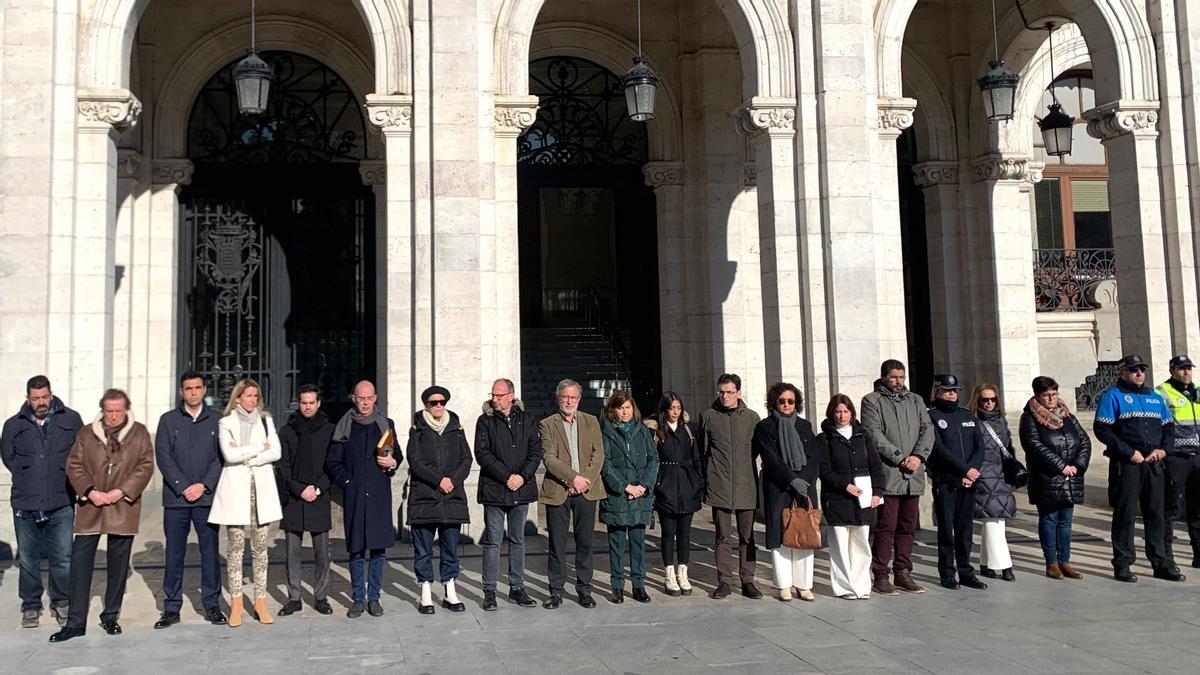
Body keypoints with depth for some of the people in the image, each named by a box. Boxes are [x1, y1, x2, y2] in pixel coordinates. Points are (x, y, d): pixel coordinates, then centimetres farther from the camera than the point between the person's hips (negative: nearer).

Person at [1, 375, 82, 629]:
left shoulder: (71, 420, 5)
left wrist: (64, 477, 5)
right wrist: (28, 477, 5)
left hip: (61, 503, -1)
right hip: (25, 503, 1)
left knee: (63, 558, 1)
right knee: (28, 559, 8)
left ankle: (61, 604, 16)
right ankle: (31, 606, 21)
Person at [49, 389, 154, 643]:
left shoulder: (139, 433, 4)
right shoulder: (86, 433, 8)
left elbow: (145, 466, -2)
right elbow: (74, 465, 4)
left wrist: (121, 491, -13)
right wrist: (90, 491, -11)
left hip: (123, 508, -1)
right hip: (90, 508, 1)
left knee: (118, 566, 7)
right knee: (80, 563, -1)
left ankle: (110, 617, 21)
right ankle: (75, 622, 6)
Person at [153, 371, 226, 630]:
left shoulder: (216, 420, 7)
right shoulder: (168, 420, 7)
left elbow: (222, 457, 3)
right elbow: (163, 457, 0)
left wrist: (203, 485, -9)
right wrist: (183, 487, -9)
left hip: (207, 497, 0)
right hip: (175, 498, 0)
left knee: (210, 552, 3)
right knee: (173, 555, 4)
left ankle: (211, 605, 12)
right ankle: (171, 608, 12)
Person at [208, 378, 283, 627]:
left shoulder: (266, 421, 13)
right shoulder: (226, 423, 5)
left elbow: (276, 452, 1)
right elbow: (229, 454, -10)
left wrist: (245, 456, -7)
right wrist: (260, 448, -4)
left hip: (262, 489, 2)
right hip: (235, 489, -2)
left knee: (260, 548, 3)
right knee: (235, 548, 0)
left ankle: (260, 601, 8)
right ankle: (236, 604, 7)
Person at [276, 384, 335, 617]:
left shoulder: (329, 430, 6)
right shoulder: (287, 431, 8)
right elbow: (282, 466, 4)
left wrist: (317, 488, -8)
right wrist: (299, 490, -7)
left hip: (320, 498, -1)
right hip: (292, 499, 1)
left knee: (322, 552, 1)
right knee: (293, 551, 3)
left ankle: (321, 597, 10)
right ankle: (294, 598, 11)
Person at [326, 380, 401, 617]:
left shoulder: (386, 425, 11)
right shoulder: (344, 427, 7)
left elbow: (398, 454, 17)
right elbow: (332, 462, 9)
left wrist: (392, 463, -5)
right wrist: (347, 482, -3)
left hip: (380, 494, 1)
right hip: (354, 495, -1)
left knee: (379, 547, 1)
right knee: (356, 549, 2)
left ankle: (374, 597, 12)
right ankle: (358, 599, 12)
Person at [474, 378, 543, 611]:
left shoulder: (527, 419, 8)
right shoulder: (485, 421, 1)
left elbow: (536, 451, 4)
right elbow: (482, 454, -7)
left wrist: (523, 476, -10)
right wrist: (507, 476, -14)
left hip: (522, 488, 3)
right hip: (494, 490, -2)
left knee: (518, 540, 10)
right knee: (493, 541, -1)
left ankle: (517, 588, 18)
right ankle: (489, 592, 6)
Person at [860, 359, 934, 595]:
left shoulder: (915, 400, 18)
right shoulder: (872, 401, 1)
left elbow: (927, 429, 8)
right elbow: (875, 435, -10)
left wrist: (918, 456, -8)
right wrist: (901, 458, -15)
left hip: (913, 477, 5)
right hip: (887, 475, -5)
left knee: (908, 527, 10)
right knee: (886, 527, -6)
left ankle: (903, 573, 19)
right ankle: (880, 576, 2)